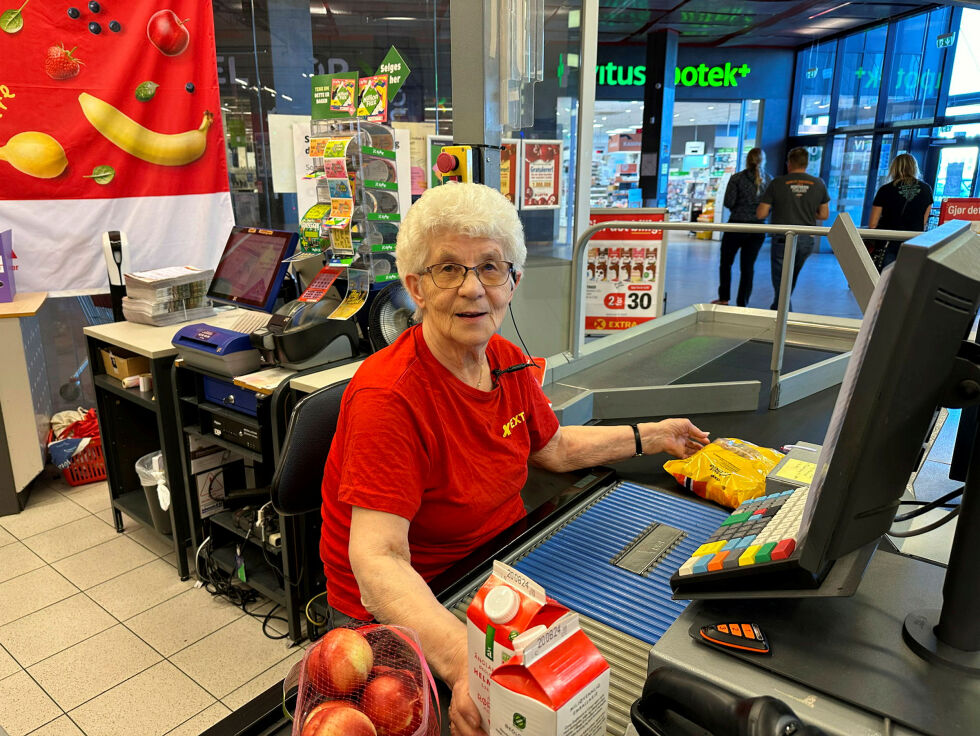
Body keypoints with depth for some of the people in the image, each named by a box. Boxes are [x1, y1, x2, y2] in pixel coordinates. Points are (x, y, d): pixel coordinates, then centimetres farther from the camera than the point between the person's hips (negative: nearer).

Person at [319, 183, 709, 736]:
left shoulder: (507, 360, -2)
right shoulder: (388, 397, -27)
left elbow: (554, 447, 14)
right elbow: (378, 557, -34)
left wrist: (651, 436, 18)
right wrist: (462, 659, -49)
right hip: (409, 608, -7)